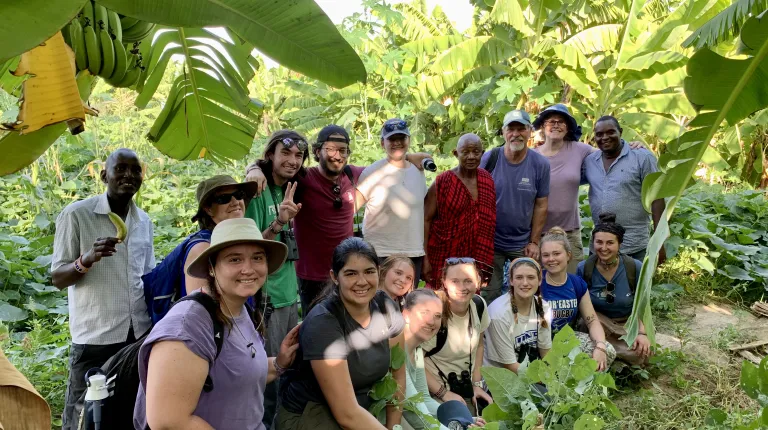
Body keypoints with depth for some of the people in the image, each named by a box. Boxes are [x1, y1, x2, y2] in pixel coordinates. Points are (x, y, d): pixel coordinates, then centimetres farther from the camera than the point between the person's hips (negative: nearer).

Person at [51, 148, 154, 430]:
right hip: (94, 337, -4)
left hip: (140, 335, 4)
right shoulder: (76, 214, -8)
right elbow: (58, 279, -7)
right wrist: (86, 260, -26)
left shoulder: (144, 221, 8)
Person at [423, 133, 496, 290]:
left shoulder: (487, 180, 4)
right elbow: (426, 219, -9)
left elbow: (490, 219, 11)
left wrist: (486, 264, 9)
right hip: (444, 259, -4)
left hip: (476, 260, 4)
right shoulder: (442, 182, -9)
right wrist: (425, 259, -14)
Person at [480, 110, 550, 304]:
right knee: (489, 294, 8)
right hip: (490, 242, -1)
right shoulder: (489, 158, -8)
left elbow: (541, 206, -1)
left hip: (523, 244, 1)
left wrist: (534, 242, -3)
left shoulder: (540, 164, -5)